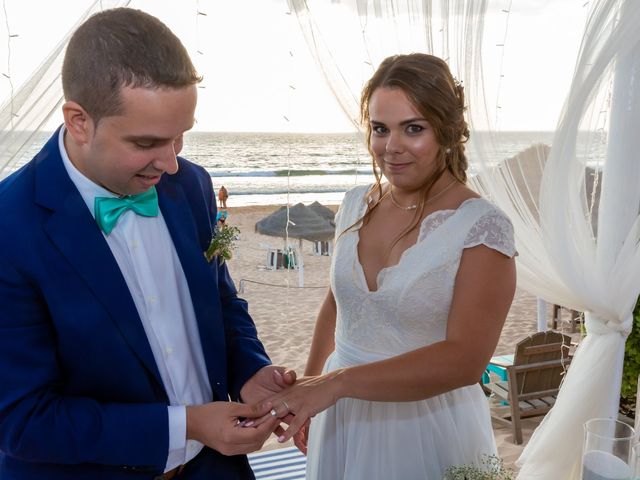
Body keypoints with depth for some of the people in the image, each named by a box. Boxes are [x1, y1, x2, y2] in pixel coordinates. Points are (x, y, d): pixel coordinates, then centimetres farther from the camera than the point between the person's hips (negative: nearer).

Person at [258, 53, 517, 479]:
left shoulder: (482, 227, -18)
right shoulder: (356, 204, -2)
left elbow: (464, 359, -25)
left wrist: (336, 382, -31)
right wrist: (308, 391, 12)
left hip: (428, 427, -4)